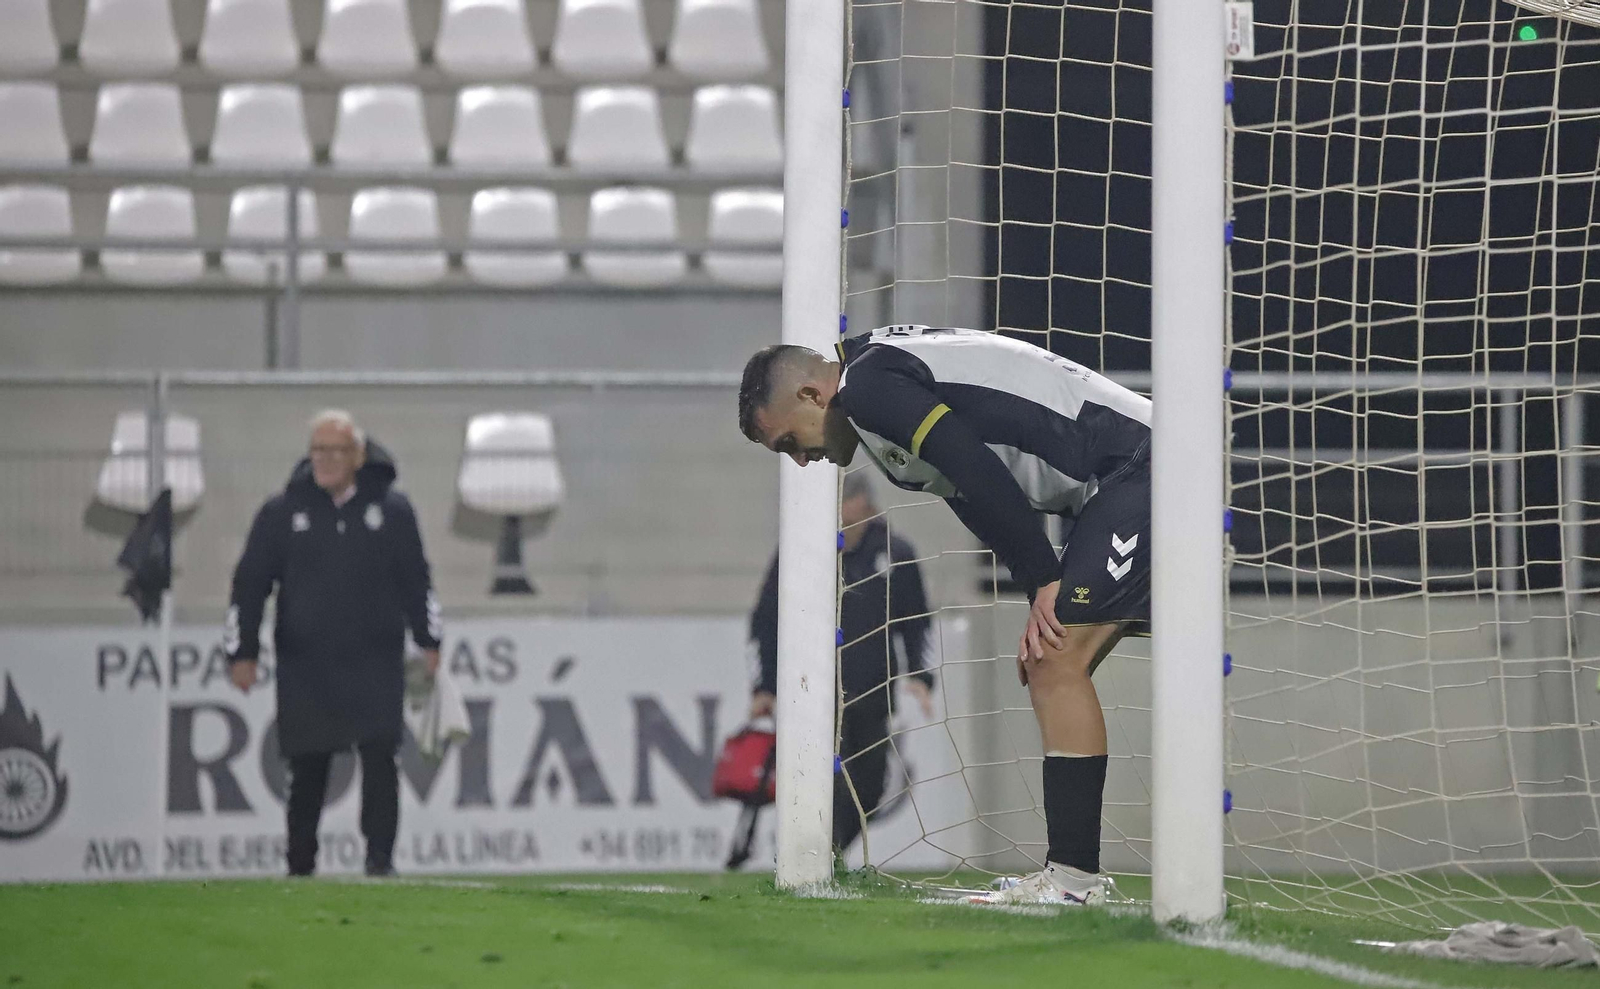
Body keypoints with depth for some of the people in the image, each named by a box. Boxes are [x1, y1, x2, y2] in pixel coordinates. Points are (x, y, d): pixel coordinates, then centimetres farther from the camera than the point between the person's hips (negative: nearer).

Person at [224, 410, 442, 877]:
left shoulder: (391, 509, 6)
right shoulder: (283, 511, 4)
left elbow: (415, 580, 15)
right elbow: (249, 584, 7)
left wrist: (428, 644, 15)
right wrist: (242, 653, 3)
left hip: (376, 661, 0)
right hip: (305, 665, 0)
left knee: (379, 754, -12)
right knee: (307, 769, 3)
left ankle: (380, 854, -10)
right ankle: (300, 864, 15)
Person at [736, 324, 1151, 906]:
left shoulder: (869, 387, -11)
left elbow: (982, 477, -20)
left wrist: (1045, 582, -14)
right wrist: (1044, 604, 8)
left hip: (1135, 462, -10)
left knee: (1055, 666, -15)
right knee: (1047, 670, 10)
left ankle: (1074, 877, -17)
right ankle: (1071, 874, 10)